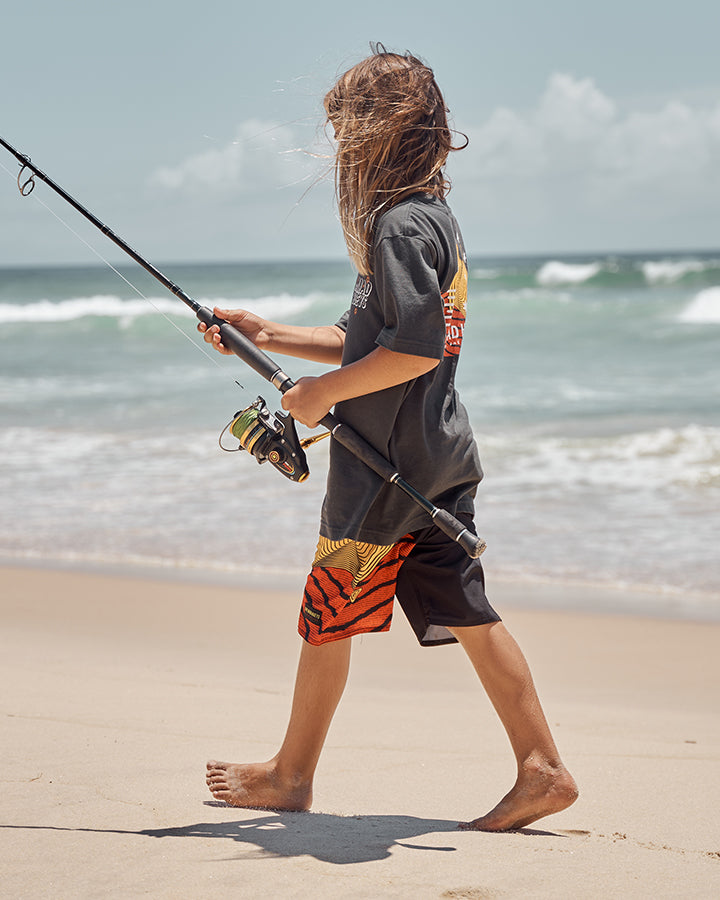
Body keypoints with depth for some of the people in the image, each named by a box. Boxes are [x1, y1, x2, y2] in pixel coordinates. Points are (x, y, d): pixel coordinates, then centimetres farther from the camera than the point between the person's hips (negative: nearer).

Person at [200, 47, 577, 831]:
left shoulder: (401, 225, -16)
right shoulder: (434, 217, 16)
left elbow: (417, 349, -25)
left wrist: (324, 392, -14)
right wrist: (269, 337, 18)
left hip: (388, 465, -9)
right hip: (440, 456, 9)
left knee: (327, 614, 5)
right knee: (466, 614, 8)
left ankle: (290, 775, 19)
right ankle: (541, 770, 6)